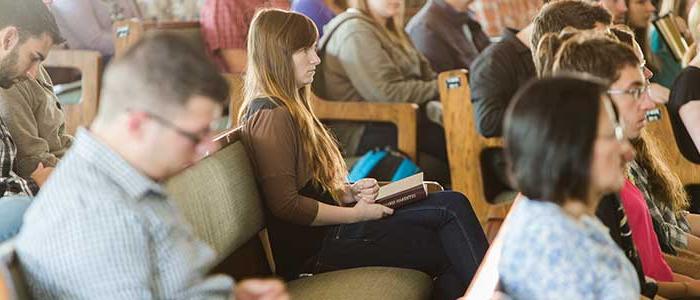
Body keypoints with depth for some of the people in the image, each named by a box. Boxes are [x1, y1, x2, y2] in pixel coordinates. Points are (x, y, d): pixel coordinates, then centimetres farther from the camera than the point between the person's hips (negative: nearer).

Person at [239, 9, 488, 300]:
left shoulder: (289, 108, 17)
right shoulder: (272, 117, -15)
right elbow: (286, 205, -21)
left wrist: (350, 191, 2)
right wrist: (355, 214, -12)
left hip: (329, 228, 9)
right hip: (316, 245, -9)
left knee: (452, 204, -4)